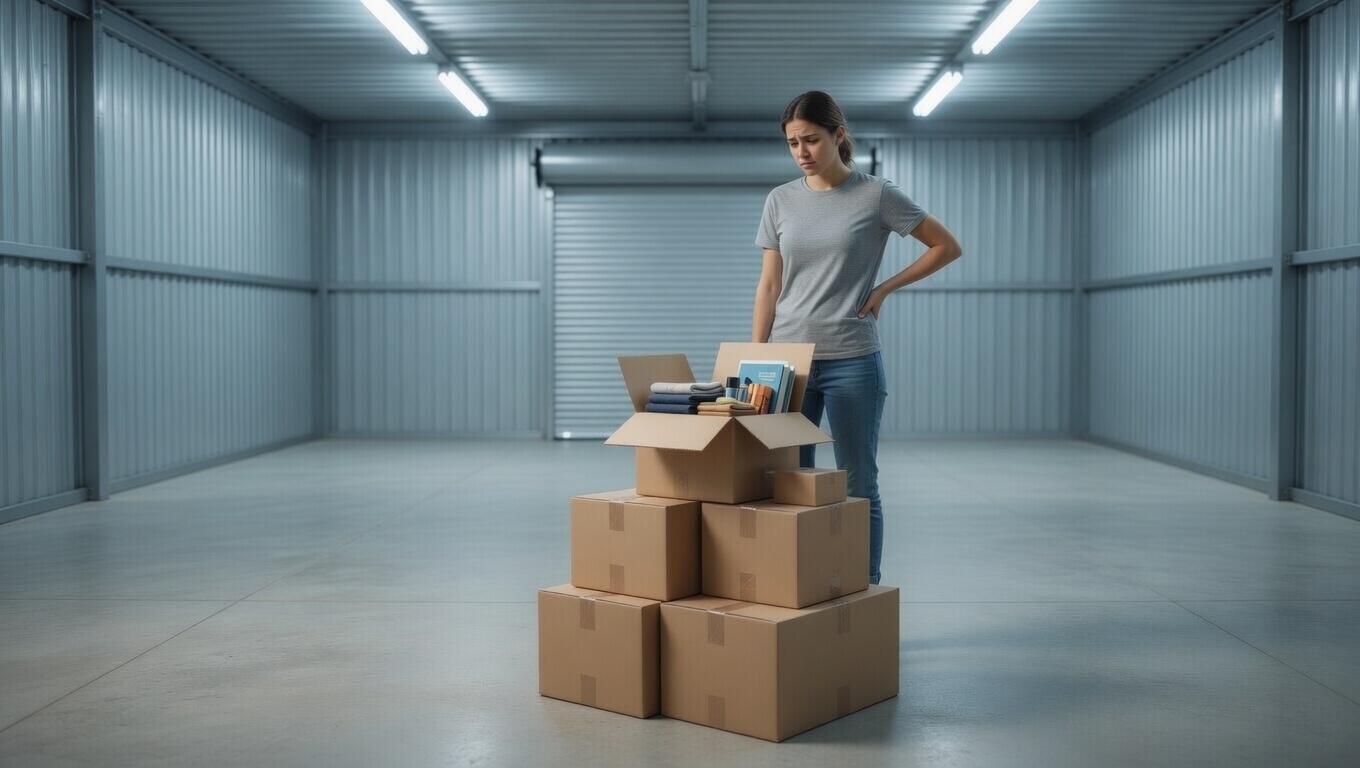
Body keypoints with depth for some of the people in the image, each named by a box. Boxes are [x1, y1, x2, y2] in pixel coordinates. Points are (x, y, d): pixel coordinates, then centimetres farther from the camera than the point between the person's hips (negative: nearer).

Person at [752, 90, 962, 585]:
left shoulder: (876, 196, -1)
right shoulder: (780, 201, 8)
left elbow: (947, 247, 5)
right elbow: (769, 286, 9)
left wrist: (884, 288, -1)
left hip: (851, 361, -3)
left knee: (858, 488, 3)